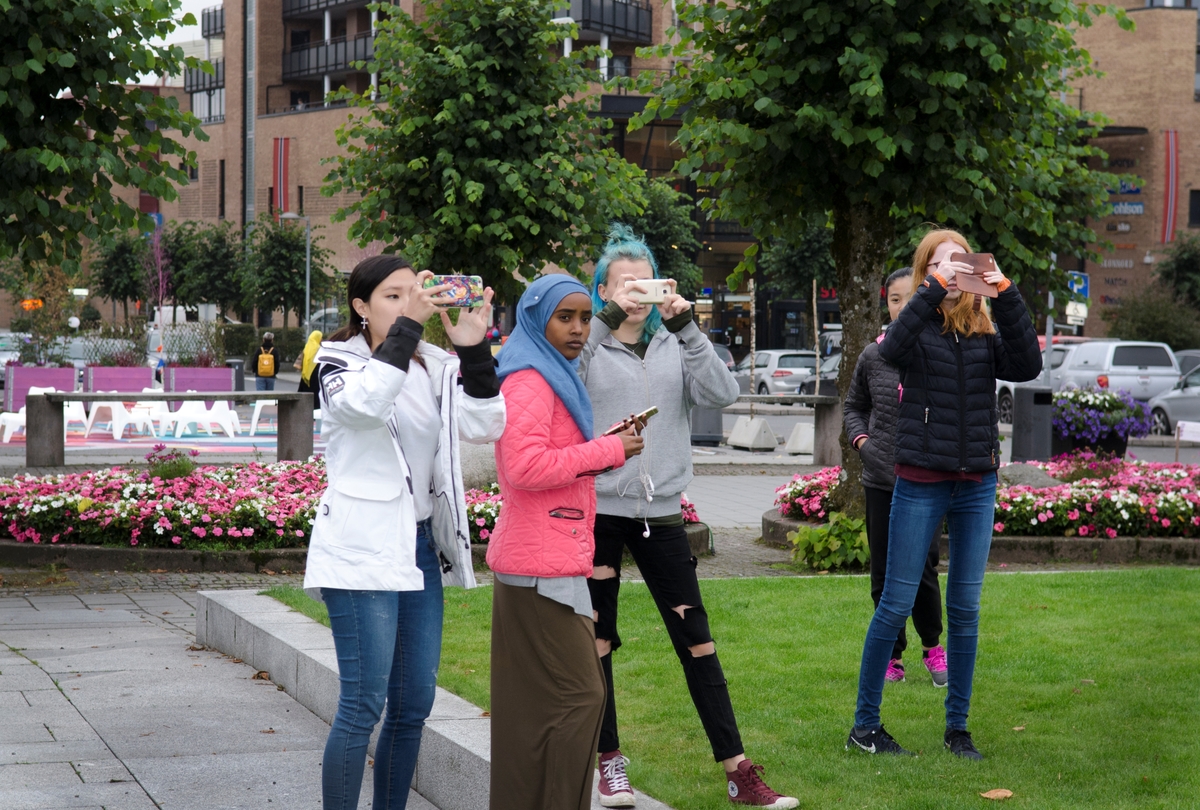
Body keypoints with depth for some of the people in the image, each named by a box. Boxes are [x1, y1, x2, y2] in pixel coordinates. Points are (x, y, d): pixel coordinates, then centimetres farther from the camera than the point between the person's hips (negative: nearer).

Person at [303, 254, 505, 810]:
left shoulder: (435, 367, 11)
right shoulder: (338, 362, -3)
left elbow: (485, 426, -3)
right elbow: (366, 402, -27)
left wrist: (473, 352, -13)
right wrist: (408, 325, -28)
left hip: (422, 545, 6)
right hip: (363, 550, -6)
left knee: (414, 704, 9)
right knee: (364, 705, -10)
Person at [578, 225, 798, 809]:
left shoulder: (674, 346, 9)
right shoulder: (590, 344, 1)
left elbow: (722, 393, -7)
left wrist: (685, 325, -15)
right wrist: (608, 318, -26)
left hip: (660, 510, 2)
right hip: (596, 509, -2)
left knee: (696, 639, 2)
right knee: (596, 641, 6)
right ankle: (610, 762, 18)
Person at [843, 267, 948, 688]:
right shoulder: (874, 356, 5)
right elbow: (853, 407, 18)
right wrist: (862, 441, 1)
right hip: (881, 482, 3)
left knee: (921, 570, -6)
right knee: (884, 576, 7)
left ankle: (933, 647, 18)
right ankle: (893, 657, 20)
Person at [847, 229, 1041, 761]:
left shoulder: (985, 331, 6)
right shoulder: (919, 326, -2)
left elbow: (1027, 367, -11)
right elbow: (891, 351, -25)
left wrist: (1005, 294, -16)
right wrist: (934, 289, -28)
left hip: (977, 485, 3)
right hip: (921, 482, -3)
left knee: (965, 607, 8)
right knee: (896, 605, 0)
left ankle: (957, 727, 17)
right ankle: (865, 724, 9)